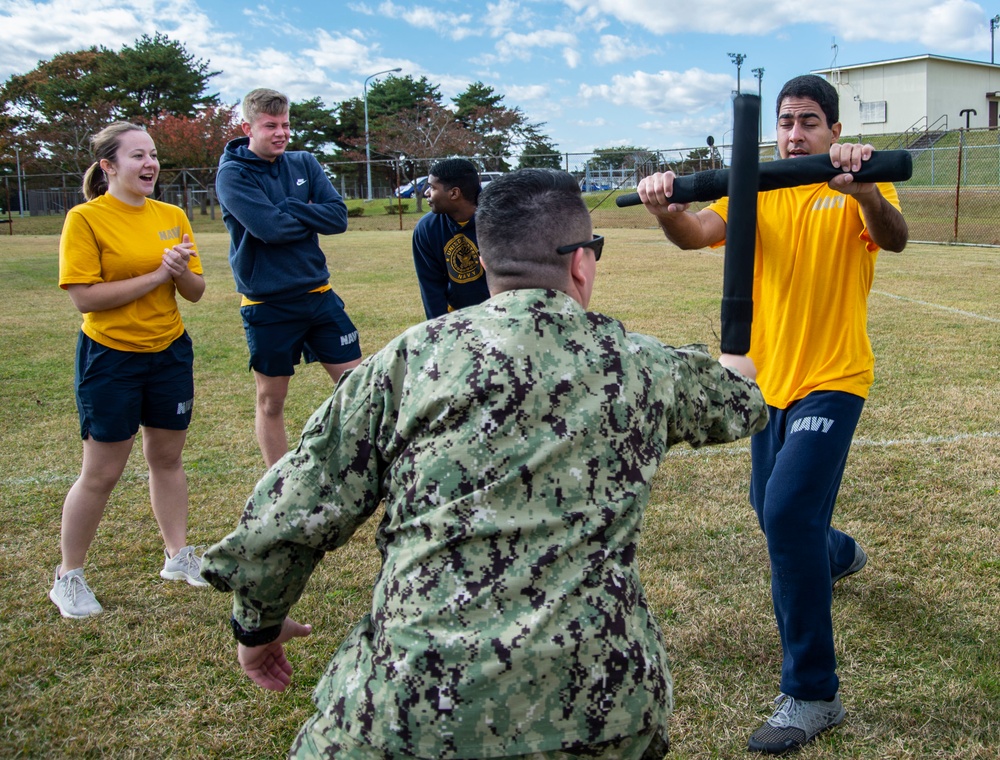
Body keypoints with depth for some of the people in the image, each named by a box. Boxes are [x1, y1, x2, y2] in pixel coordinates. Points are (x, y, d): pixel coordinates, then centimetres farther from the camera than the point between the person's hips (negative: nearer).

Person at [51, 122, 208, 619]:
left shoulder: (172, 216, 3)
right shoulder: (86, 218, -12)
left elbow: (195, 293, 5)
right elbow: (84, 297, -19)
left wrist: (182, 272, -17)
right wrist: (156, 274, -20)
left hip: (169, 353, 5)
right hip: (110, 358, -5)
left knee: (167, 458, 15)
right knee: (101, 473, 2)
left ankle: (178, 556, 30)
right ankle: (67, 577, 19)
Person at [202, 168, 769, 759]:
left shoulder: (411, 357, -3)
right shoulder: (642, 366, 4)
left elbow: (293, 511, 0)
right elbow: (737, 403, 26)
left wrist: (257, 623, 18)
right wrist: (738, 368, 50)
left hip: (412, 709, -1)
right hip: (601, 711, 2)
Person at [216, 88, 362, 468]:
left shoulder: (304, 163, 6)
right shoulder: (232, 173, -9)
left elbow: (338, 216, -6)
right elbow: (270, 228, -22)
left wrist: (290, 210, -16)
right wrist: (311, 217, -7)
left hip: (318, 294, 4)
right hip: (267, 304, -4)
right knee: (271, 400, 9)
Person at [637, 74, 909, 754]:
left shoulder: (857, 191, -6)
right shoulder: (758, 194, 3)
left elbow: (893, 238, -27)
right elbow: (697, 233, -14)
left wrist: (862, 188, -48)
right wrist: (666, 208, -36)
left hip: (832, 379, -6)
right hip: (771, 380, 6)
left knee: (788, 514, -20)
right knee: (774, 511, 22)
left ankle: (812, 694, -7)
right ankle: (839, 554, 59)